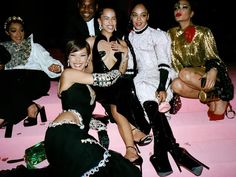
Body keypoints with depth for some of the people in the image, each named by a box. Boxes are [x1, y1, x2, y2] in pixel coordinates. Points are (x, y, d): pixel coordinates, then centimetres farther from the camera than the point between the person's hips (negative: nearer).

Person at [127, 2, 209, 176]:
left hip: (158, 77, -2)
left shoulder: (158, 35, 7)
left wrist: (161, 88, -23)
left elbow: (164, 63, -7)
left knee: (145, 91, -36)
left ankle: (160, 152, -40)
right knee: (142, 89, -34)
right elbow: (129, 67, 15)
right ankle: (174, 149, -40)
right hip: (139, 79, 2)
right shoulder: (127, 38, 20)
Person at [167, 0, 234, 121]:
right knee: (176, 85, -31)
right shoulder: (171, 33, 6)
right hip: (188, 77, 4)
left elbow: (212, 56, -9)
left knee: (185, 74, -36)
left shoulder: (203, 32, -5)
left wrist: (213, 70, -32)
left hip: (205, 73, -3)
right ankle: (211, 98, -12)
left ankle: (220, 98, -15)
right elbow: (173, 60, 5)